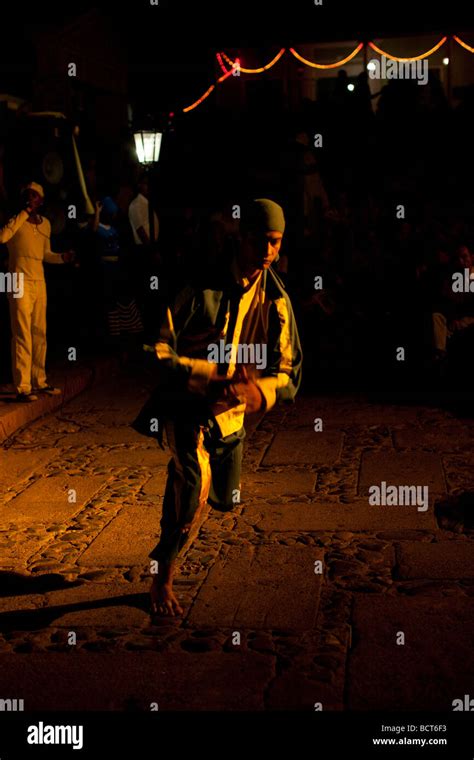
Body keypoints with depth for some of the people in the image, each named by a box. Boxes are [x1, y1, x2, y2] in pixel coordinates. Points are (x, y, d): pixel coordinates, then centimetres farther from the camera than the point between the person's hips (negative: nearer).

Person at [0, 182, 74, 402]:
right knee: (22, 334, -10)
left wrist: (62, 257, 3)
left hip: (39, 282, 6)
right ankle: (22, 387, -9)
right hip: (20, 281, -6)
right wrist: (25, 212, -20)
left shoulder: (45, 224, 14)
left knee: (39, 334, 9)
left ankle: (39, 381, 19)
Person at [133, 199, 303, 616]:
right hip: (187, 405, -5)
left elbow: (289, 371, -5)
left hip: (232, 411, 5)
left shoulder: (278, 300, -4)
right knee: (196, 485, -25)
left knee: (225, 500, 19)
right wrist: (214, 374, -32)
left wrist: (258, 391, -27)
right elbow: (161, 351, -19)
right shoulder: (202, 288, -18)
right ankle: (162, 577, -4)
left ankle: (181, 474, 54)